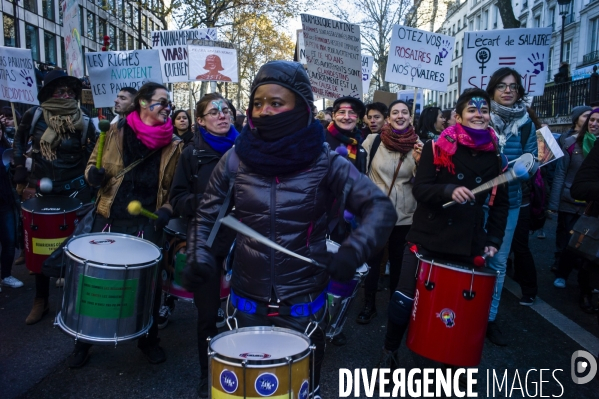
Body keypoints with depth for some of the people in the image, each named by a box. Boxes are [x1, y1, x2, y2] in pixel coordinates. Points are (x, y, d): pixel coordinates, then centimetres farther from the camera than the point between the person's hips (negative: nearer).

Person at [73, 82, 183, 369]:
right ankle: (84, 339, 30)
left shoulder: (174, 145, 0)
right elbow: (92, 165, 10)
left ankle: (149, 339, 27)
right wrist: (94, 174, -12)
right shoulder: (116, 131, 0)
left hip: (146, 223, -1)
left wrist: (167, 209, -13)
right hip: (108, 219, 1)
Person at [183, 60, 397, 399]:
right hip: (246, 298, 2)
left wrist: (354, 251, -30)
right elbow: (207, 215, 6)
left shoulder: (326, 162, -10)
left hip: (304, 301, -1)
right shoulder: (235, 159, -4)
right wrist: (199, 258, -10)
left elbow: (380, 208, -14)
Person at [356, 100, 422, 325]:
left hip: (405, 215, 1)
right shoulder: (373, 141, -5)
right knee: (371, 260, 8)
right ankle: (369, 306, 26)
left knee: (398, 261, 14)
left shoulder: (418, 146, -2)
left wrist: (419, 162, -19)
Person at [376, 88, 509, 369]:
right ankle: (389, 352, 24)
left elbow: (501, 203, 14)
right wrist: (449, 190, -28)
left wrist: (494, 238, 5)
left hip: (468, 243, 3)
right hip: (428, 237, -2)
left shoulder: (495, 155, 7)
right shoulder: (437, 147, -2)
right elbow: (419, 189, -11)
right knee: (404, 298, 0)